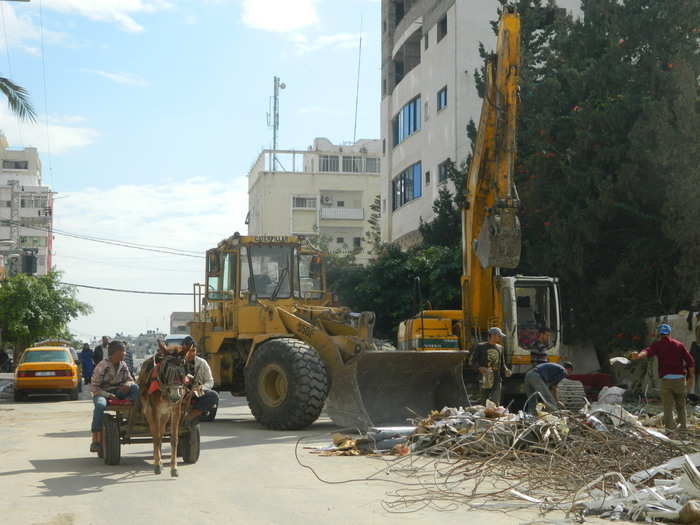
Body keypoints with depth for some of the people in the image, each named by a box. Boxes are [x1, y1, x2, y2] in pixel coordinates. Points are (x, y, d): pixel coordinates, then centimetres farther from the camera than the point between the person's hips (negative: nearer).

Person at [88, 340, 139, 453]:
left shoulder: (123, 365, 3)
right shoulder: (102, 366, -14)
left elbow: (130, 380, 7)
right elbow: (93, 387, -14)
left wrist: (127, 385, -19)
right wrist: (108, 395, -26)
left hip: (118, 392, 5)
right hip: (101, 393, -5)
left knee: (135, 387, -20)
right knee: (100, 405, -39)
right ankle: (95, 440, -36)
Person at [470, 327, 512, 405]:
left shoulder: (500, 348, 16)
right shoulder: (480, 347, 3)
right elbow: (472, 361, 0)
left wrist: (506, 371, 4)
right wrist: (480, 368, -17)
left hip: (497, 380, 2)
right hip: (485, 379, -2)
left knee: (495, 403, -12)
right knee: (484, 403, 3)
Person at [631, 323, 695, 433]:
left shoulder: (657, 344, 5)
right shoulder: (679, 344, 11)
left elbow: (647, 351, -19)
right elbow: (690, 361, 5)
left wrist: (639, 356, -38)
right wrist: (691, 376, 14)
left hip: (666, 379, -2)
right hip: (680, 378, 2)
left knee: (668, 405, 0)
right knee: (681, 405, 18)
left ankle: (669, 425, -13)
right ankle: (684, 425, 20)